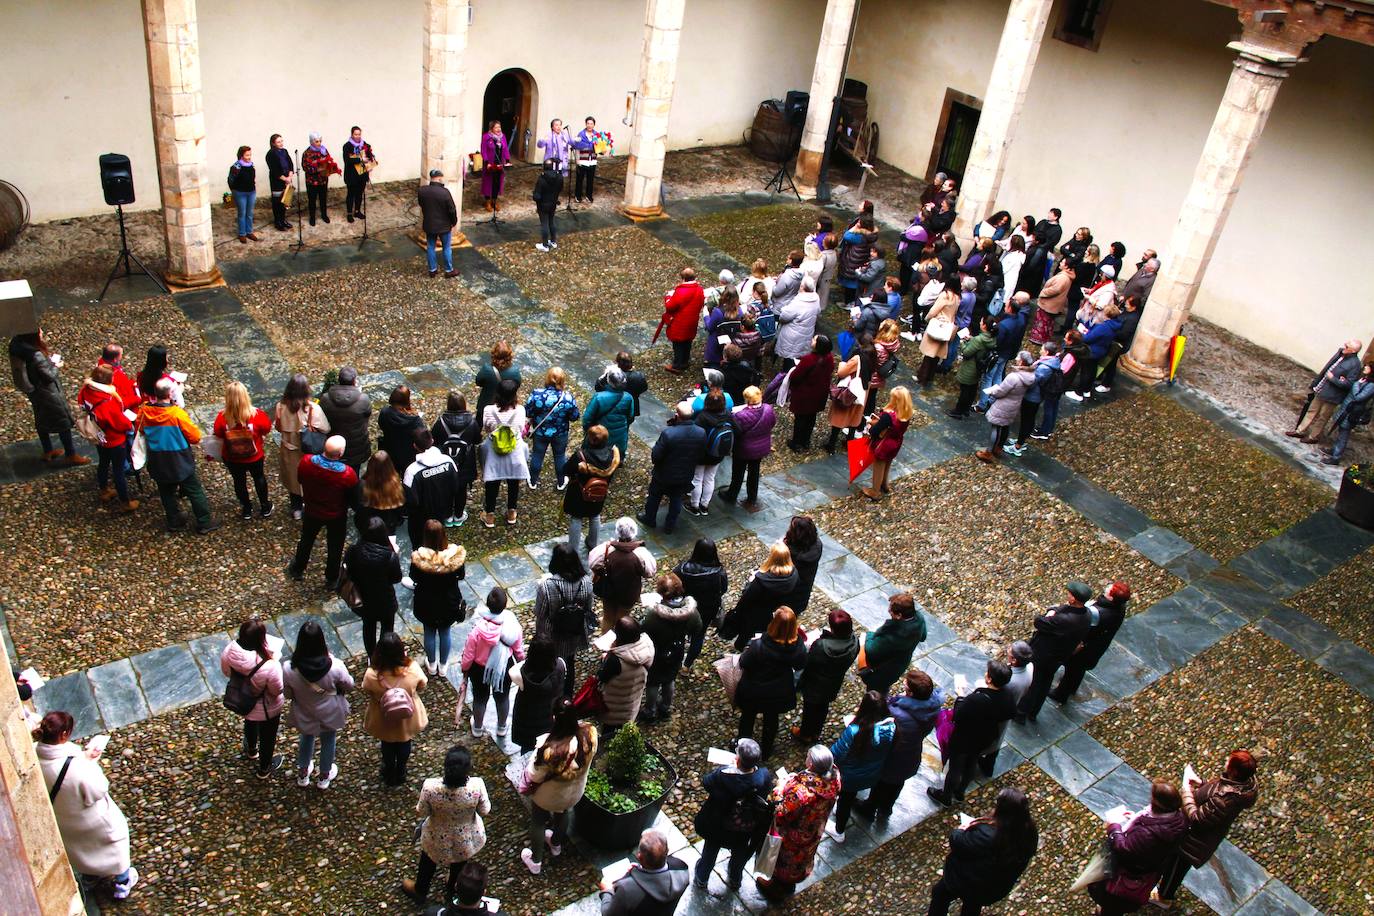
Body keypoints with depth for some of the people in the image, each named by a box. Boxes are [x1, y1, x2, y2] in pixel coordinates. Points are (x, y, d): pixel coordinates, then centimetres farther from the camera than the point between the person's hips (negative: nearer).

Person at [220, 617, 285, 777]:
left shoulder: (229, 651, -29)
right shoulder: (269, 667, -43)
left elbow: (226, 672, -6)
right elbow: (277, 690, -23)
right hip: (266, 709, -5)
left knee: (250, 724, 38)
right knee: (267, 737, 27)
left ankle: (251, 750, 68)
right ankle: (264, 768, 53)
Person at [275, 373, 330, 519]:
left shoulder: (280, 406, -18)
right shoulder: (313, 409, -30)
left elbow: (278, 427, -2)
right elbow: (325, 430, -19)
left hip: (288, 450, 3)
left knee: (293, 479, 26)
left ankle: (296, 509, 44)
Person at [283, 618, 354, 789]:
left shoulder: (289, 669, -32)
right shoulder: (335, 667, -35)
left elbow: (287, 694, -12)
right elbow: (349, 686, -14)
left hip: (304, 715, 1)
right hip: (330, 714, -1)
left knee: (306, 738, 33)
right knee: (328, 741, 28)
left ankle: (303, 774, 55)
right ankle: (324, 776, 52)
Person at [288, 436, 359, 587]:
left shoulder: (306, 462, -27)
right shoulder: (347, 474, -35)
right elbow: (354, 499, -18)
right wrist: (354, 506, 4)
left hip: (312, 511, 3)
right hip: (337, 516, -3)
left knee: (306, 541, 30)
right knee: (335, 547, 23)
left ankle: (297, 570, 53)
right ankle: (331, 579, 43)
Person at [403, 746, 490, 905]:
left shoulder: (431, 787, -36)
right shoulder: (477, 786, -35)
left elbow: (421, 812, -16)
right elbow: (484, 811, -16)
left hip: (438, 839, -1)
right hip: (467, 838, 1)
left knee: (428, 862, 33)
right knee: (460, 863, 34)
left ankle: (419, 891, 59)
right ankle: (451, 891, 60)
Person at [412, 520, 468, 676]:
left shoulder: (419, 557, -29)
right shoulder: (455, 555, -27)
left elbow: (414, 577, -10)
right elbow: (461, 576, -9)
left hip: (426, 603, 0)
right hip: (449, 602, 1)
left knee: (429, 632, 24)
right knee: (445, 632, 24)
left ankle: (432, 665, 45)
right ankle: (443, 665, 43)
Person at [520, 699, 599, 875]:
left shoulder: (548, 746, -43)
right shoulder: (590, 734, -33)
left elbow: (535, 775, -25)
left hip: (547, 795, -3)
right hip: (574, 793, 3)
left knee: (538, 823, 28)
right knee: (562, 814, 35)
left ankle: (535, 861, 49)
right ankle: (556, 844, 63)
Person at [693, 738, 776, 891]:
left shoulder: (722, 775, -40)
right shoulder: (764, 776, -33)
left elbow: (705, 782, -17)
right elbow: (768, 794, -10)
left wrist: (732, 766, -8)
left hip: (719, 827, -1)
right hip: (747, 830, 2)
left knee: (710, 852, 30)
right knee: (740, 854, 33)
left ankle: (701, 880, 55)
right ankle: (735, 881, 59)